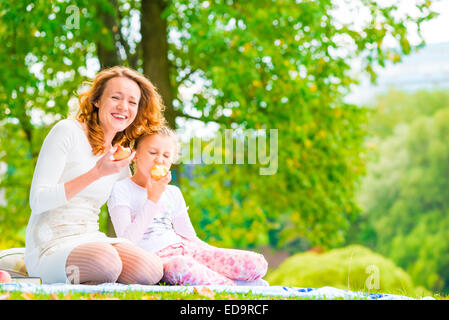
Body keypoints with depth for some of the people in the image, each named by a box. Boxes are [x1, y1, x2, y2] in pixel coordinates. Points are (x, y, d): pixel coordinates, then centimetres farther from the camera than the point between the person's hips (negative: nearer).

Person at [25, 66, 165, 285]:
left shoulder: (121, 159, 15)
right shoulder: (68, 132, -5)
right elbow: (37, 201, -14)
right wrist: (96, 173, -20)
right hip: (50, 247, -6)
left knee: (152, 271, -22)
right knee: (106, 260, -37)